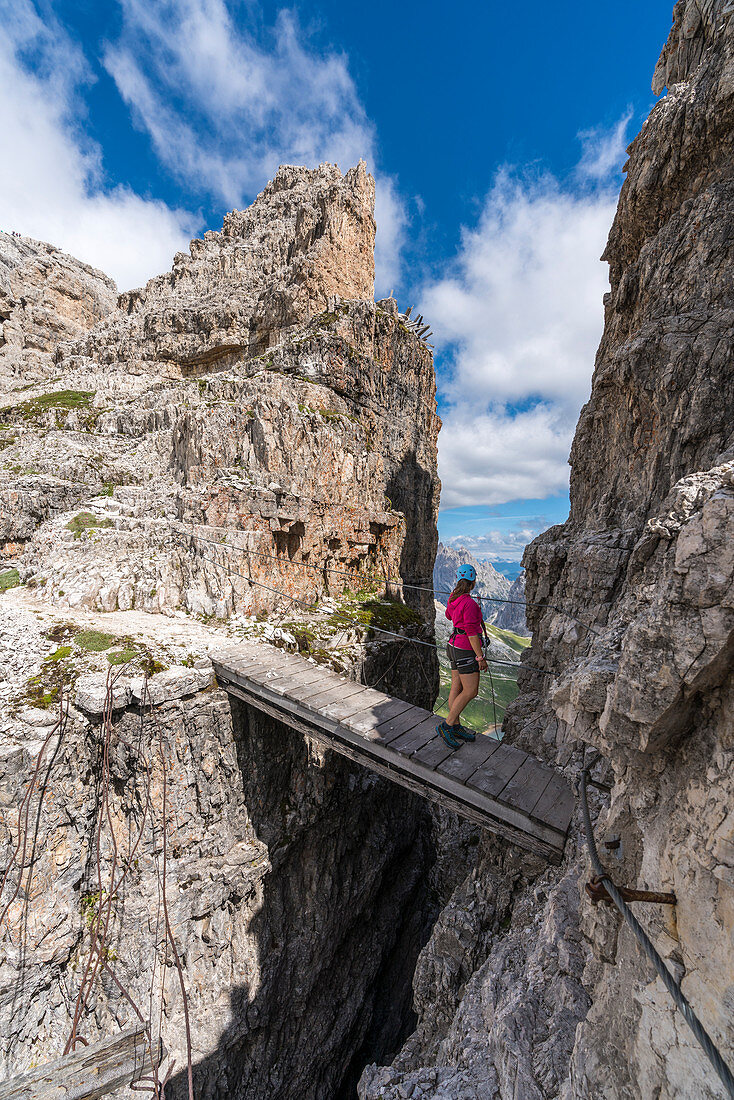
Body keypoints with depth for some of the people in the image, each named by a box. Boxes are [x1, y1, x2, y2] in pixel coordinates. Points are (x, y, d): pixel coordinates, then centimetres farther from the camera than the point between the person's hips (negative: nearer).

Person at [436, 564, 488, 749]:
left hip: (454, 647, 9)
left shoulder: (453, 599, 4)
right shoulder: (469, 603, -22)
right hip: (465, 651, -9)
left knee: (456, 688, 14)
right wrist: (480, 657, -15)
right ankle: (446, 726, 6)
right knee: (470, 692, 1)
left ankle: (456, 727, 25)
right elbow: (472, 632, -22)